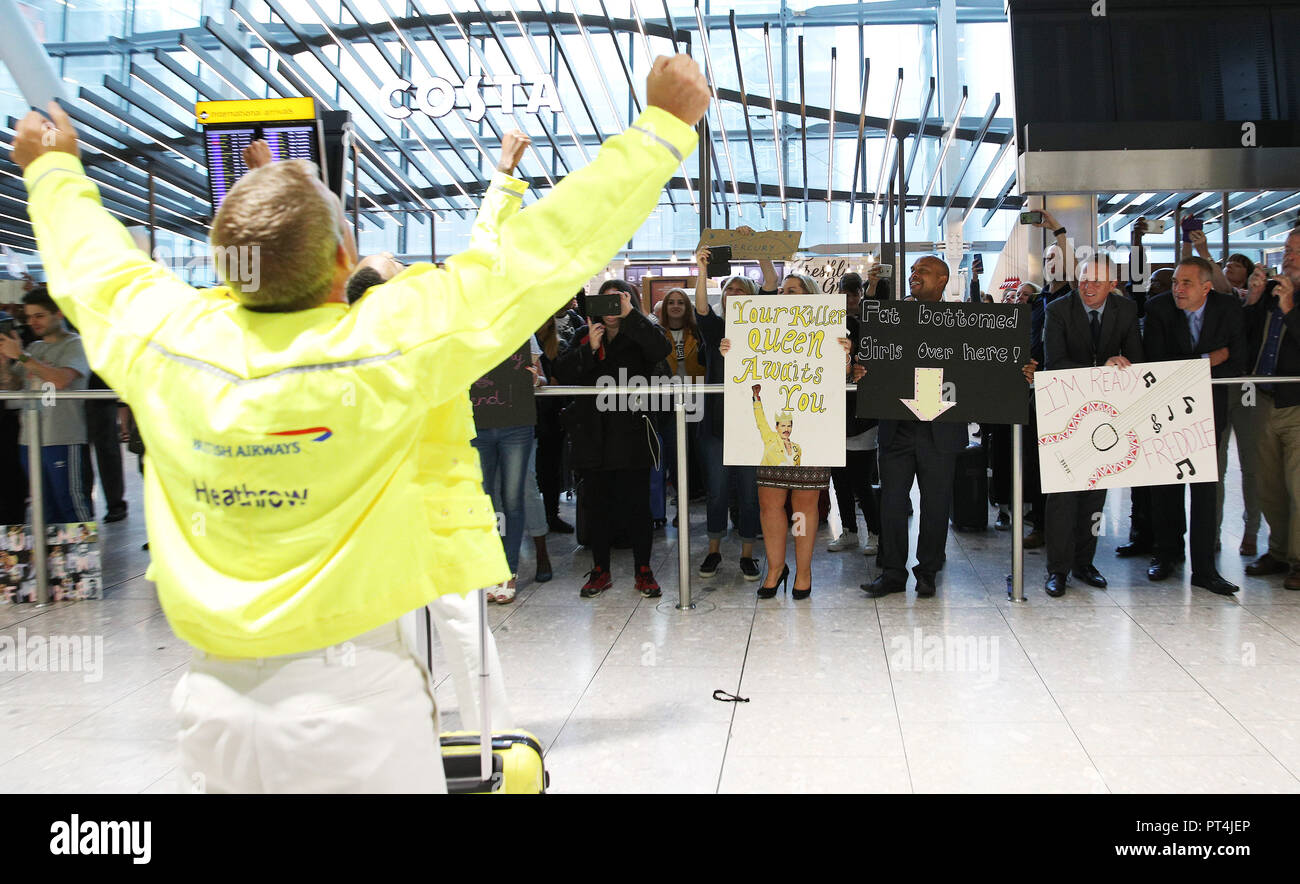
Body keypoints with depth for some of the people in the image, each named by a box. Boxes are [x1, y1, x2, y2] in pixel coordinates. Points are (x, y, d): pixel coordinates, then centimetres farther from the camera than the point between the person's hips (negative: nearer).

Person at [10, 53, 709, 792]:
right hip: (356, 700, -5)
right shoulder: (391, 342, -20)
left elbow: (87, 262, 15)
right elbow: (546, 250, -16)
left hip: (218, 697, 6)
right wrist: (665, 123, -6)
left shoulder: (164, 340, -7)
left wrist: (53, 167, 36)